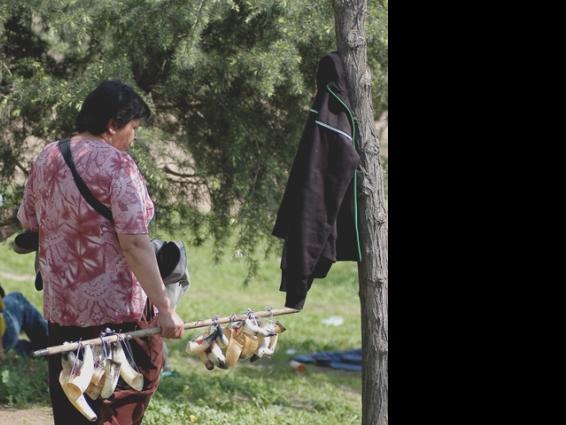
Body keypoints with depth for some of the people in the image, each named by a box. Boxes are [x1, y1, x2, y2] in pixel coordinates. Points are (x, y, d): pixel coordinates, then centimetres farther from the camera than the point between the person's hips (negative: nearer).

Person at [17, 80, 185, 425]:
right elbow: (135, 243, -19)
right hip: (117, 307, -7)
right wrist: (165, 308, -19)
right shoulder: (116, 164, -13)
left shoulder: (46, 158, 7)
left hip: (60, 306, 7)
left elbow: (29, 226, 16)